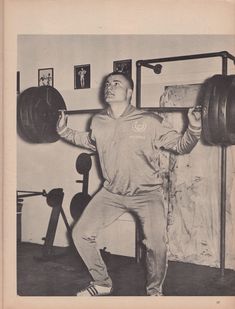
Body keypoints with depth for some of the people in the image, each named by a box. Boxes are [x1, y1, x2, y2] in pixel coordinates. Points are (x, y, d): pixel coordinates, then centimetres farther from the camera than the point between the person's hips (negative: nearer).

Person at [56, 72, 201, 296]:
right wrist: (64, 130, 16)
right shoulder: (98, 122, 0)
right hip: (111, 192, 5)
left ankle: (154, 291, 9)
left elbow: (180, 145, -7)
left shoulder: (148, 122, -14)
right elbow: (89, 141, 23)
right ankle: (102, 283, 22)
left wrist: (194, 128, -25)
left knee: (156, 244, -23)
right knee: (81, 233, -2)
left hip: (146, 193, -4)